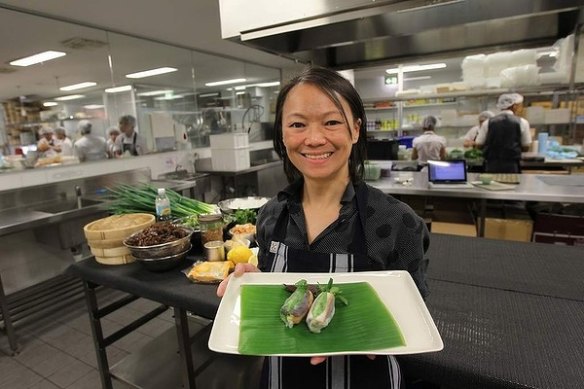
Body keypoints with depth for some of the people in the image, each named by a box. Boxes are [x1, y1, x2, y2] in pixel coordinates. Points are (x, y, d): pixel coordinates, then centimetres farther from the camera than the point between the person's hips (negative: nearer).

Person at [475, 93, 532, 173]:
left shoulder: (488, 122, 1)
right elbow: (526, 147, 6)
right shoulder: (522, 122, 0)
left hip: (492, 166, 1)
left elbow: (479, 145, 5)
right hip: (512, 166, -1)